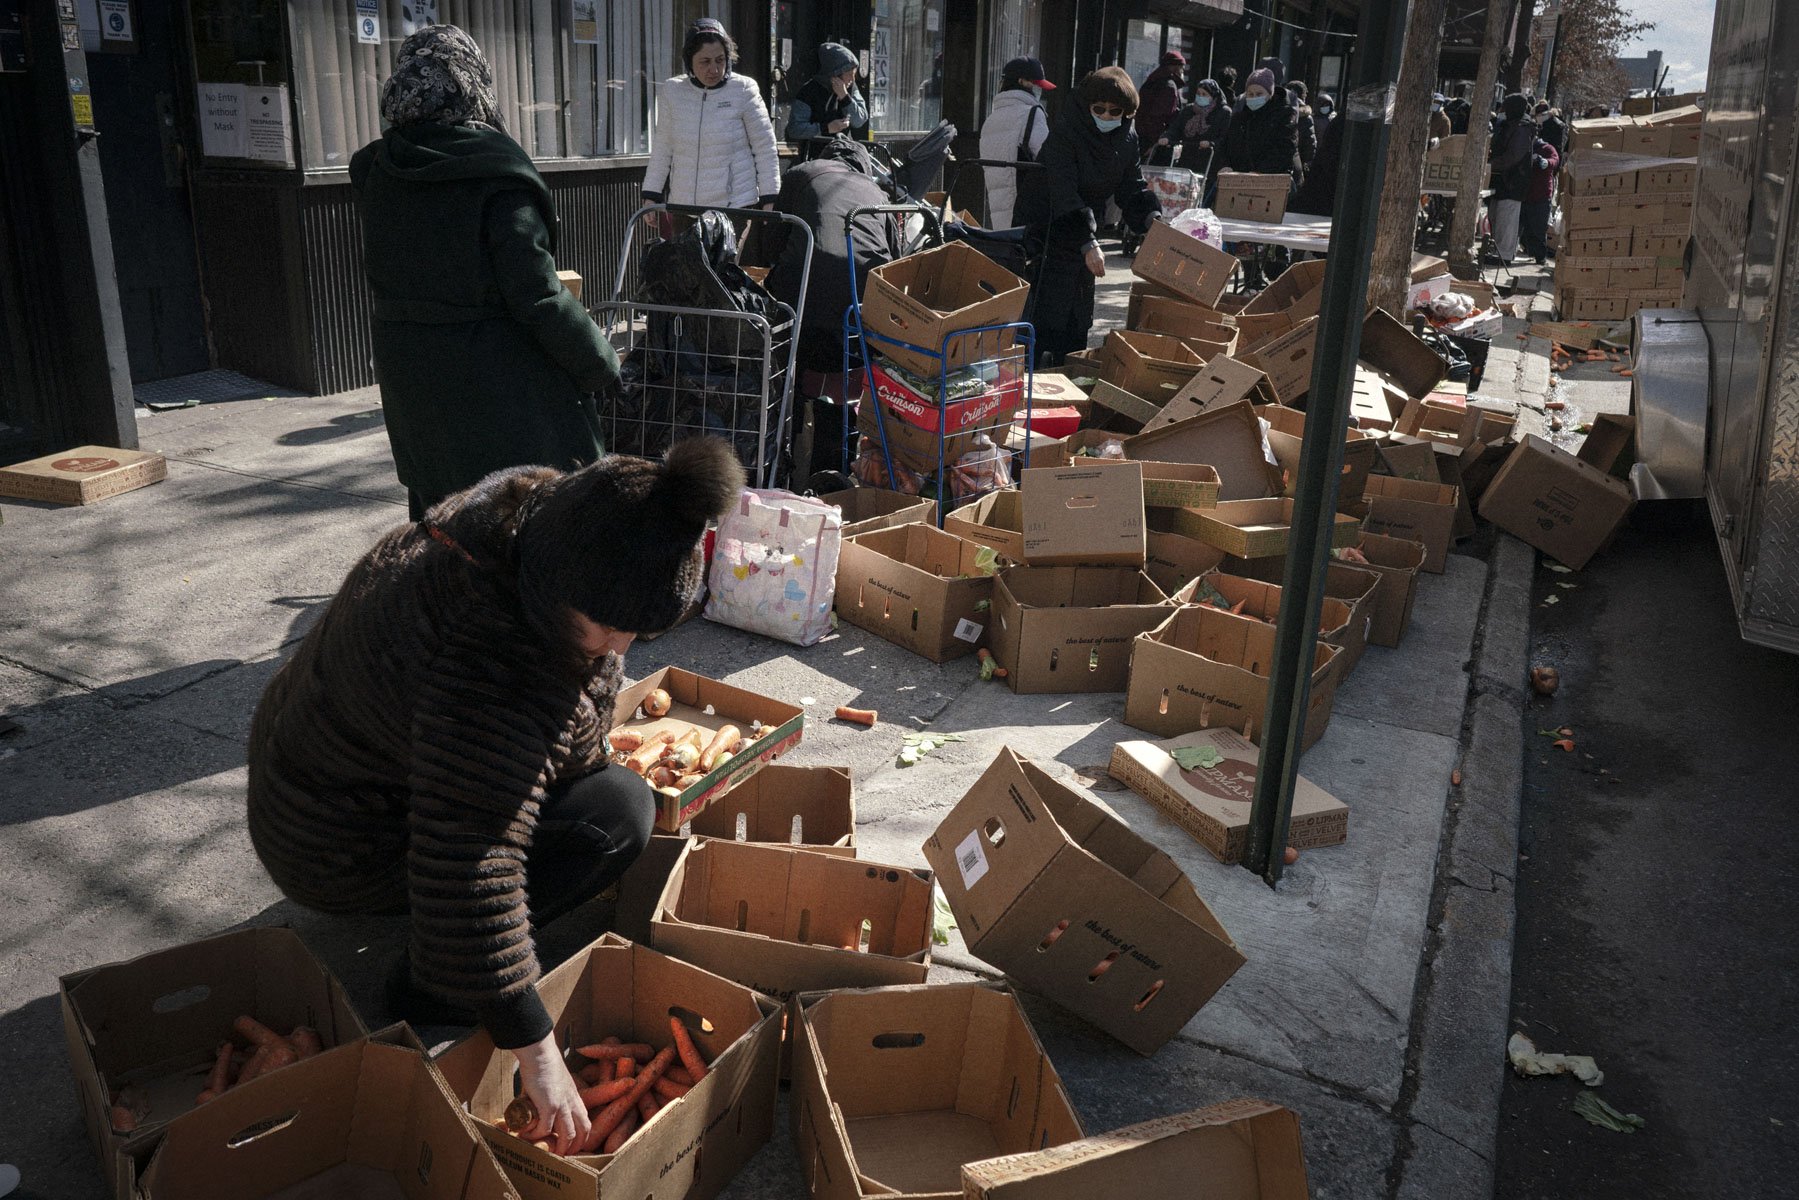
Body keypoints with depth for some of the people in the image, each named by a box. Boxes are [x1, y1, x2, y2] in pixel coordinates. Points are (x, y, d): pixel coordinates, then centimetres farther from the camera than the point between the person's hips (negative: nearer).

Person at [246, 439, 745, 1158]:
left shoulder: (536, 504, -15)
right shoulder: (491, 676, -41)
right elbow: (470, 876, -40)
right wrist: (537, 1057, -34)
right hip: (334, 846, -9)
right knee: (617, 811, -17)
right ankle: (427, 990, -7)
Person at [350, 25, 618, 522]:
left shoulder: (376, 170, 1)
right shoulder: (495, 170, -17)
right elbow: (537, 293, -18)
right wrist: (597, 363, -7)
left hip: (408, 377, 6)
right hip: (496, 382, -6)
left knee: (438, 509, 17)